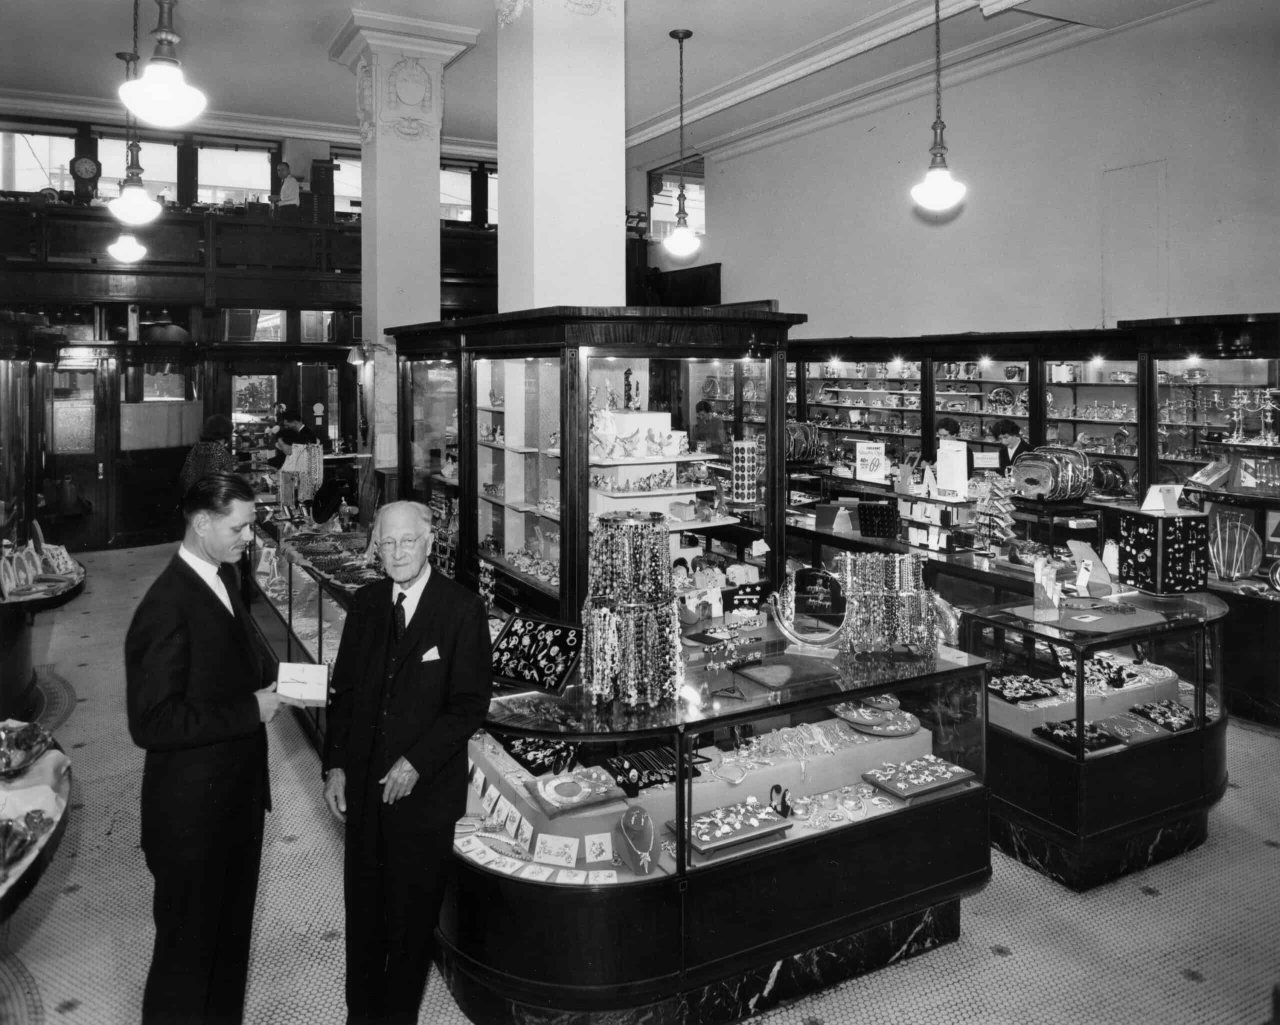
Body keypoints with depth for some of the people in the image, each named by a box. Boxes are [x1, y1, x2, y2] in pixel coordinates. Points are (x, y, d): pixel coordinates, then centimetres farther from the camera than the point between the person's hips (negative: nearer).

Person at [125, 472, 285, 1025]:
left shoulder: (224, 576, 3)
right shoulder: (167, 606, -24)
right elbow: (151, 724, -26)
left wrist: (269, 680, -1)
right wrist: (251, 710, -24)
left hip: (237, 792, 8)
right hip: (192, 812, -8)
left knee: (231, 927, 25)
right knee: (187, 943, 12)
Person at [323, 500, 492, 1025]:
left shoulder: (463, 608, -11)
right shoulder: (365, 603, 4)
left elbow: (471, 703, -12)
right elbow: (343, 690, 9)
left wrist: (416, 762, -16)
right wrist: (335, 765, 3)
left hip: (425, 788, -4)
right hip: (363, 785, 4)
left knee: (412, 912, 11)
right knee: (363, 904, 15)